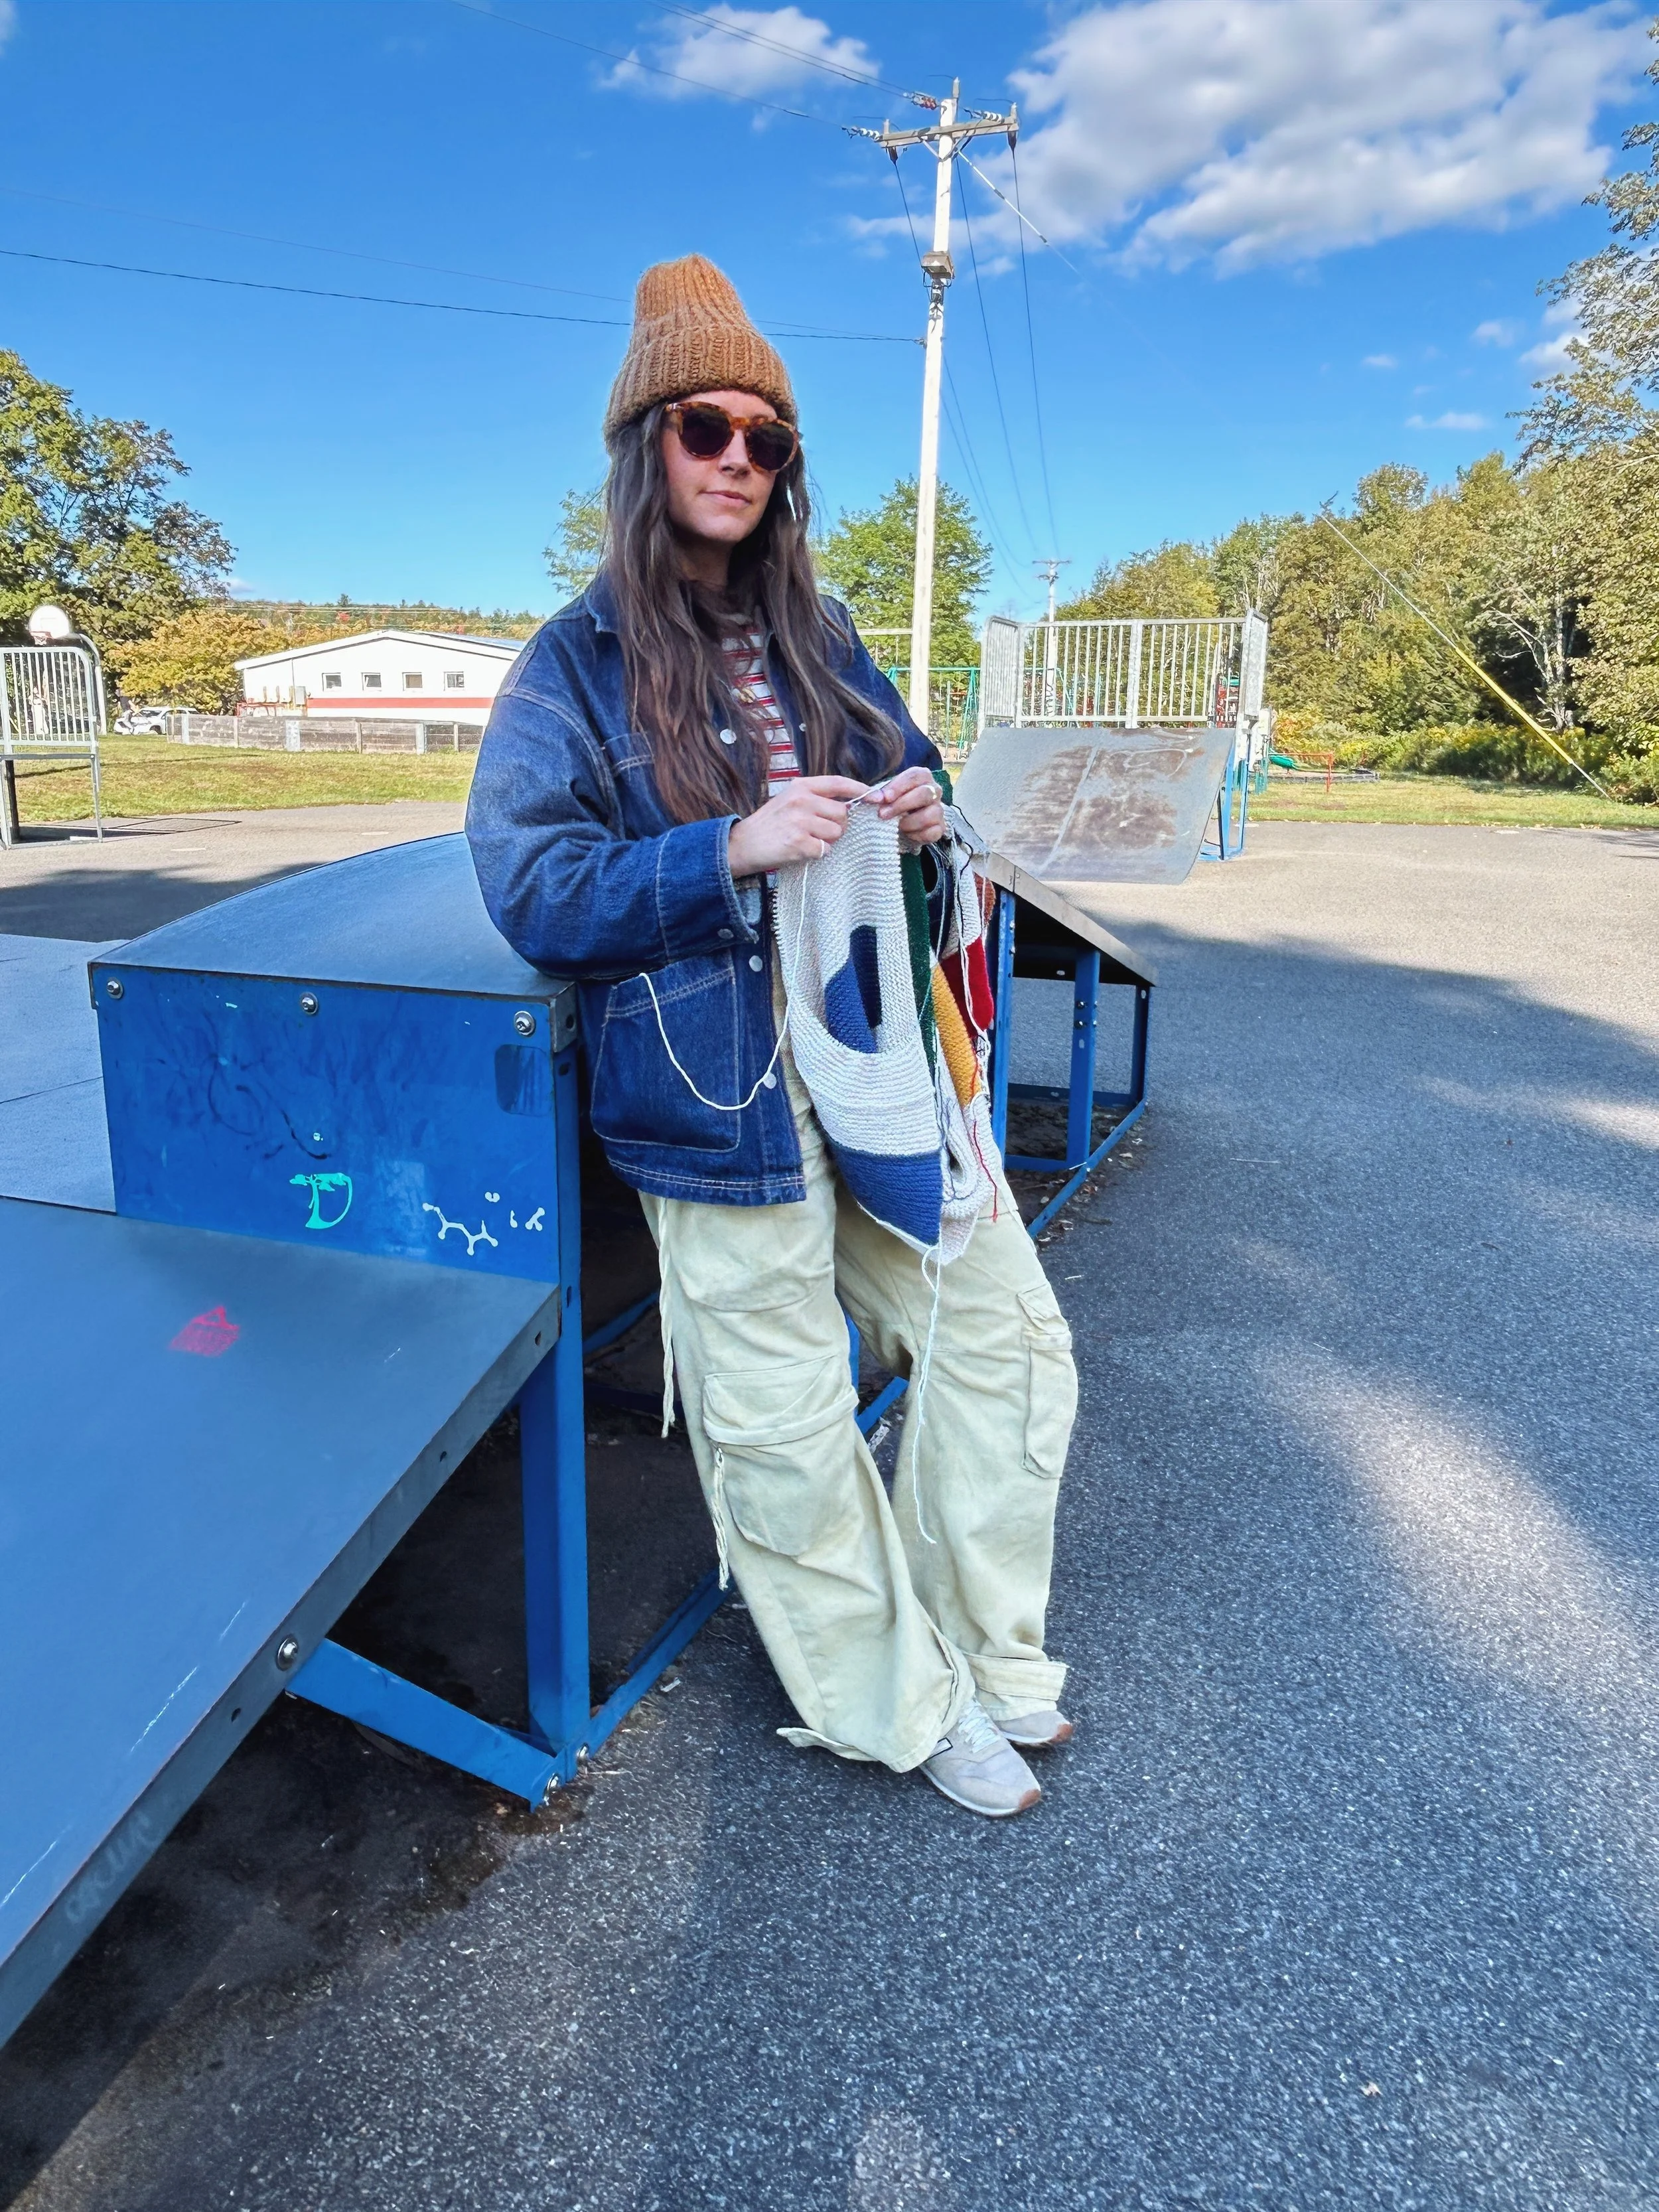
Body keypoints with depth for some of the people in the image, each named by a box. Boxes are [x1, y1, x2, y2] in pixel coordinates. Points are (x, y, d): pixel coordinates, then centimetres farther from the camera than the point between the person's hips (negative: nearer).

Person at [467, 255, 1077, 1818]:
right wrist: (731, 852, -21)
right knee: (785, 1429, 4)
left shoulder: (816, 633, 14)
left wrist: (922, 808, -1)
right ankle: (908, 1707, 27)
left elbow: (903, 772, 25)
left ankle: (983, 1650, 30)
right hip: (721, 1086, -5)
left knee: (1005, 1338, 8)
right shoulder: (574, 667, -1)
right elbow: (530, 887, -8)